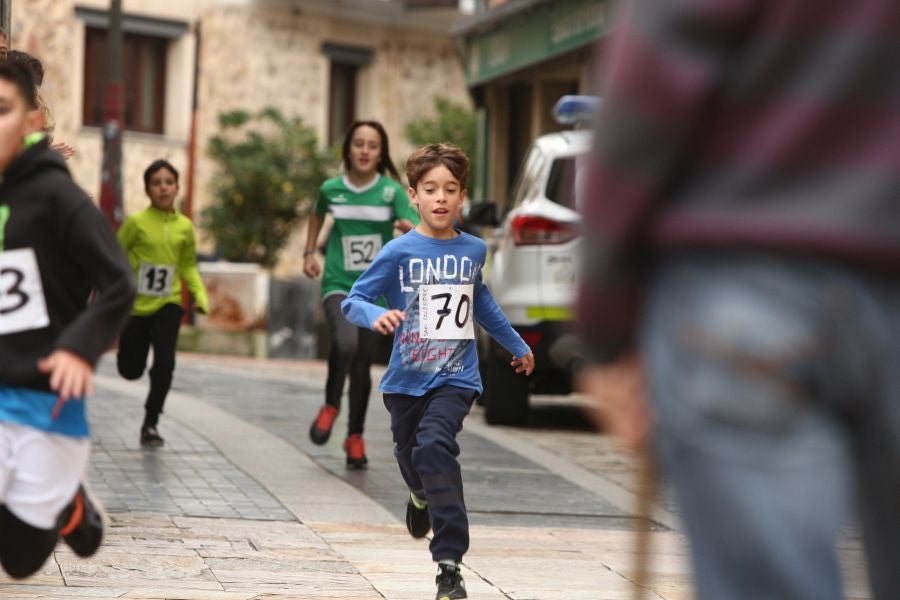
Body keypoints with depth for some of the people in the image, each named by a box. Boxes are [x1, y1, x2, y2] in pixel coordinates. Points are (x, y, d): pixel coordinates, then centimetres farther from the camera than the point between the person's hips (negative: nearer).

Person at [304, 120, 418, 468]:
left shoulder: (391, 191, -6)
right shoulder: (331, 189, 0)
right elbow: (318, 214, 24)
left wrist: (410, 228, -38)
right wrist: (309, 253, 17)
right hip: (338, 285, 0)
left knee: (362, 366, 5)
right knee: (345, 344, -27)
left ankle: (355, 437, 25)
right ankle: (331, 406, 1)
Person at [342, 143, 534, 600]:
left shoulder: (474, 250, 1)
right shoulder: (399, 252, -10)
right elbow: (353, 301, -12)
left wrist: (517, 345, 33)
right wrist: (376, 315, -34)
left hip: (455, 378, -1)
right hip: (406, 379, 1)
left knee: (434, 447, -24)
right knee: (410, 458, 18)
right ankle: (422, 497, 58)